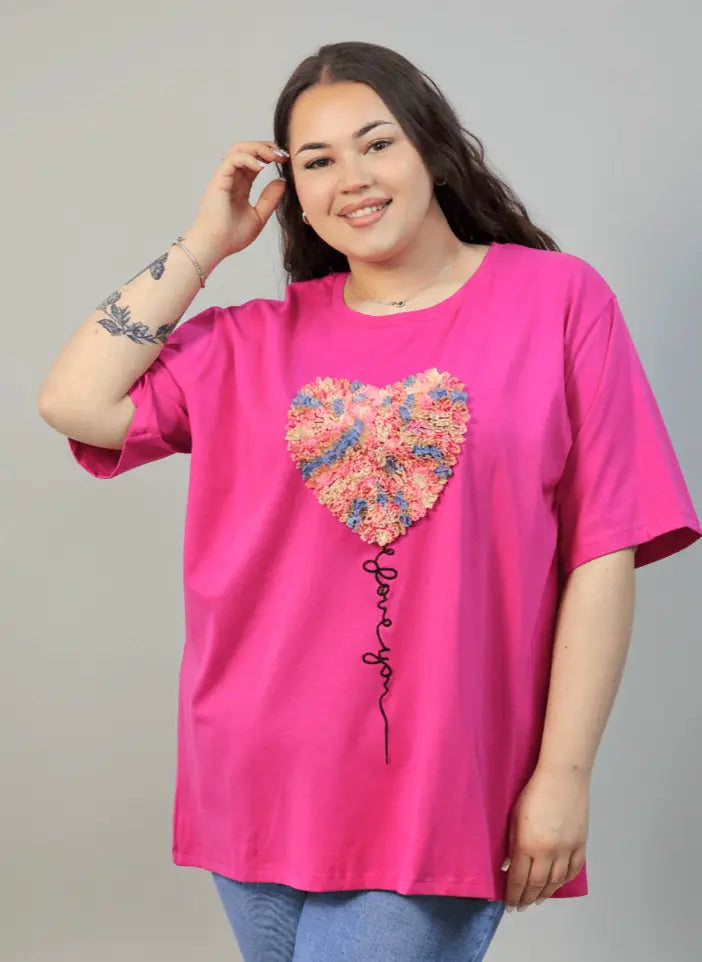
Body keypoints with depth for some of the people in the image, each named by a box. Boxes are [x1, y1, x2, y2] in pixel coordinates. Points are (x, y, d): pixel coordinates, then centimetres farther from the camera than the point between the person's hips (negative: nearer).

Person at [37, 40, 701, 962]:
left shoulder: (558, 299, -3)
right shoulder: (261, 341, 7)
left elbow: (601, 557, -6)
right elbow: (75, 402, 0)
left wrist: (563, 773, -9)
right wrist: (203, 245, 3)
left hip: (438, 803, -4)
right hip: (260, 785, 4)